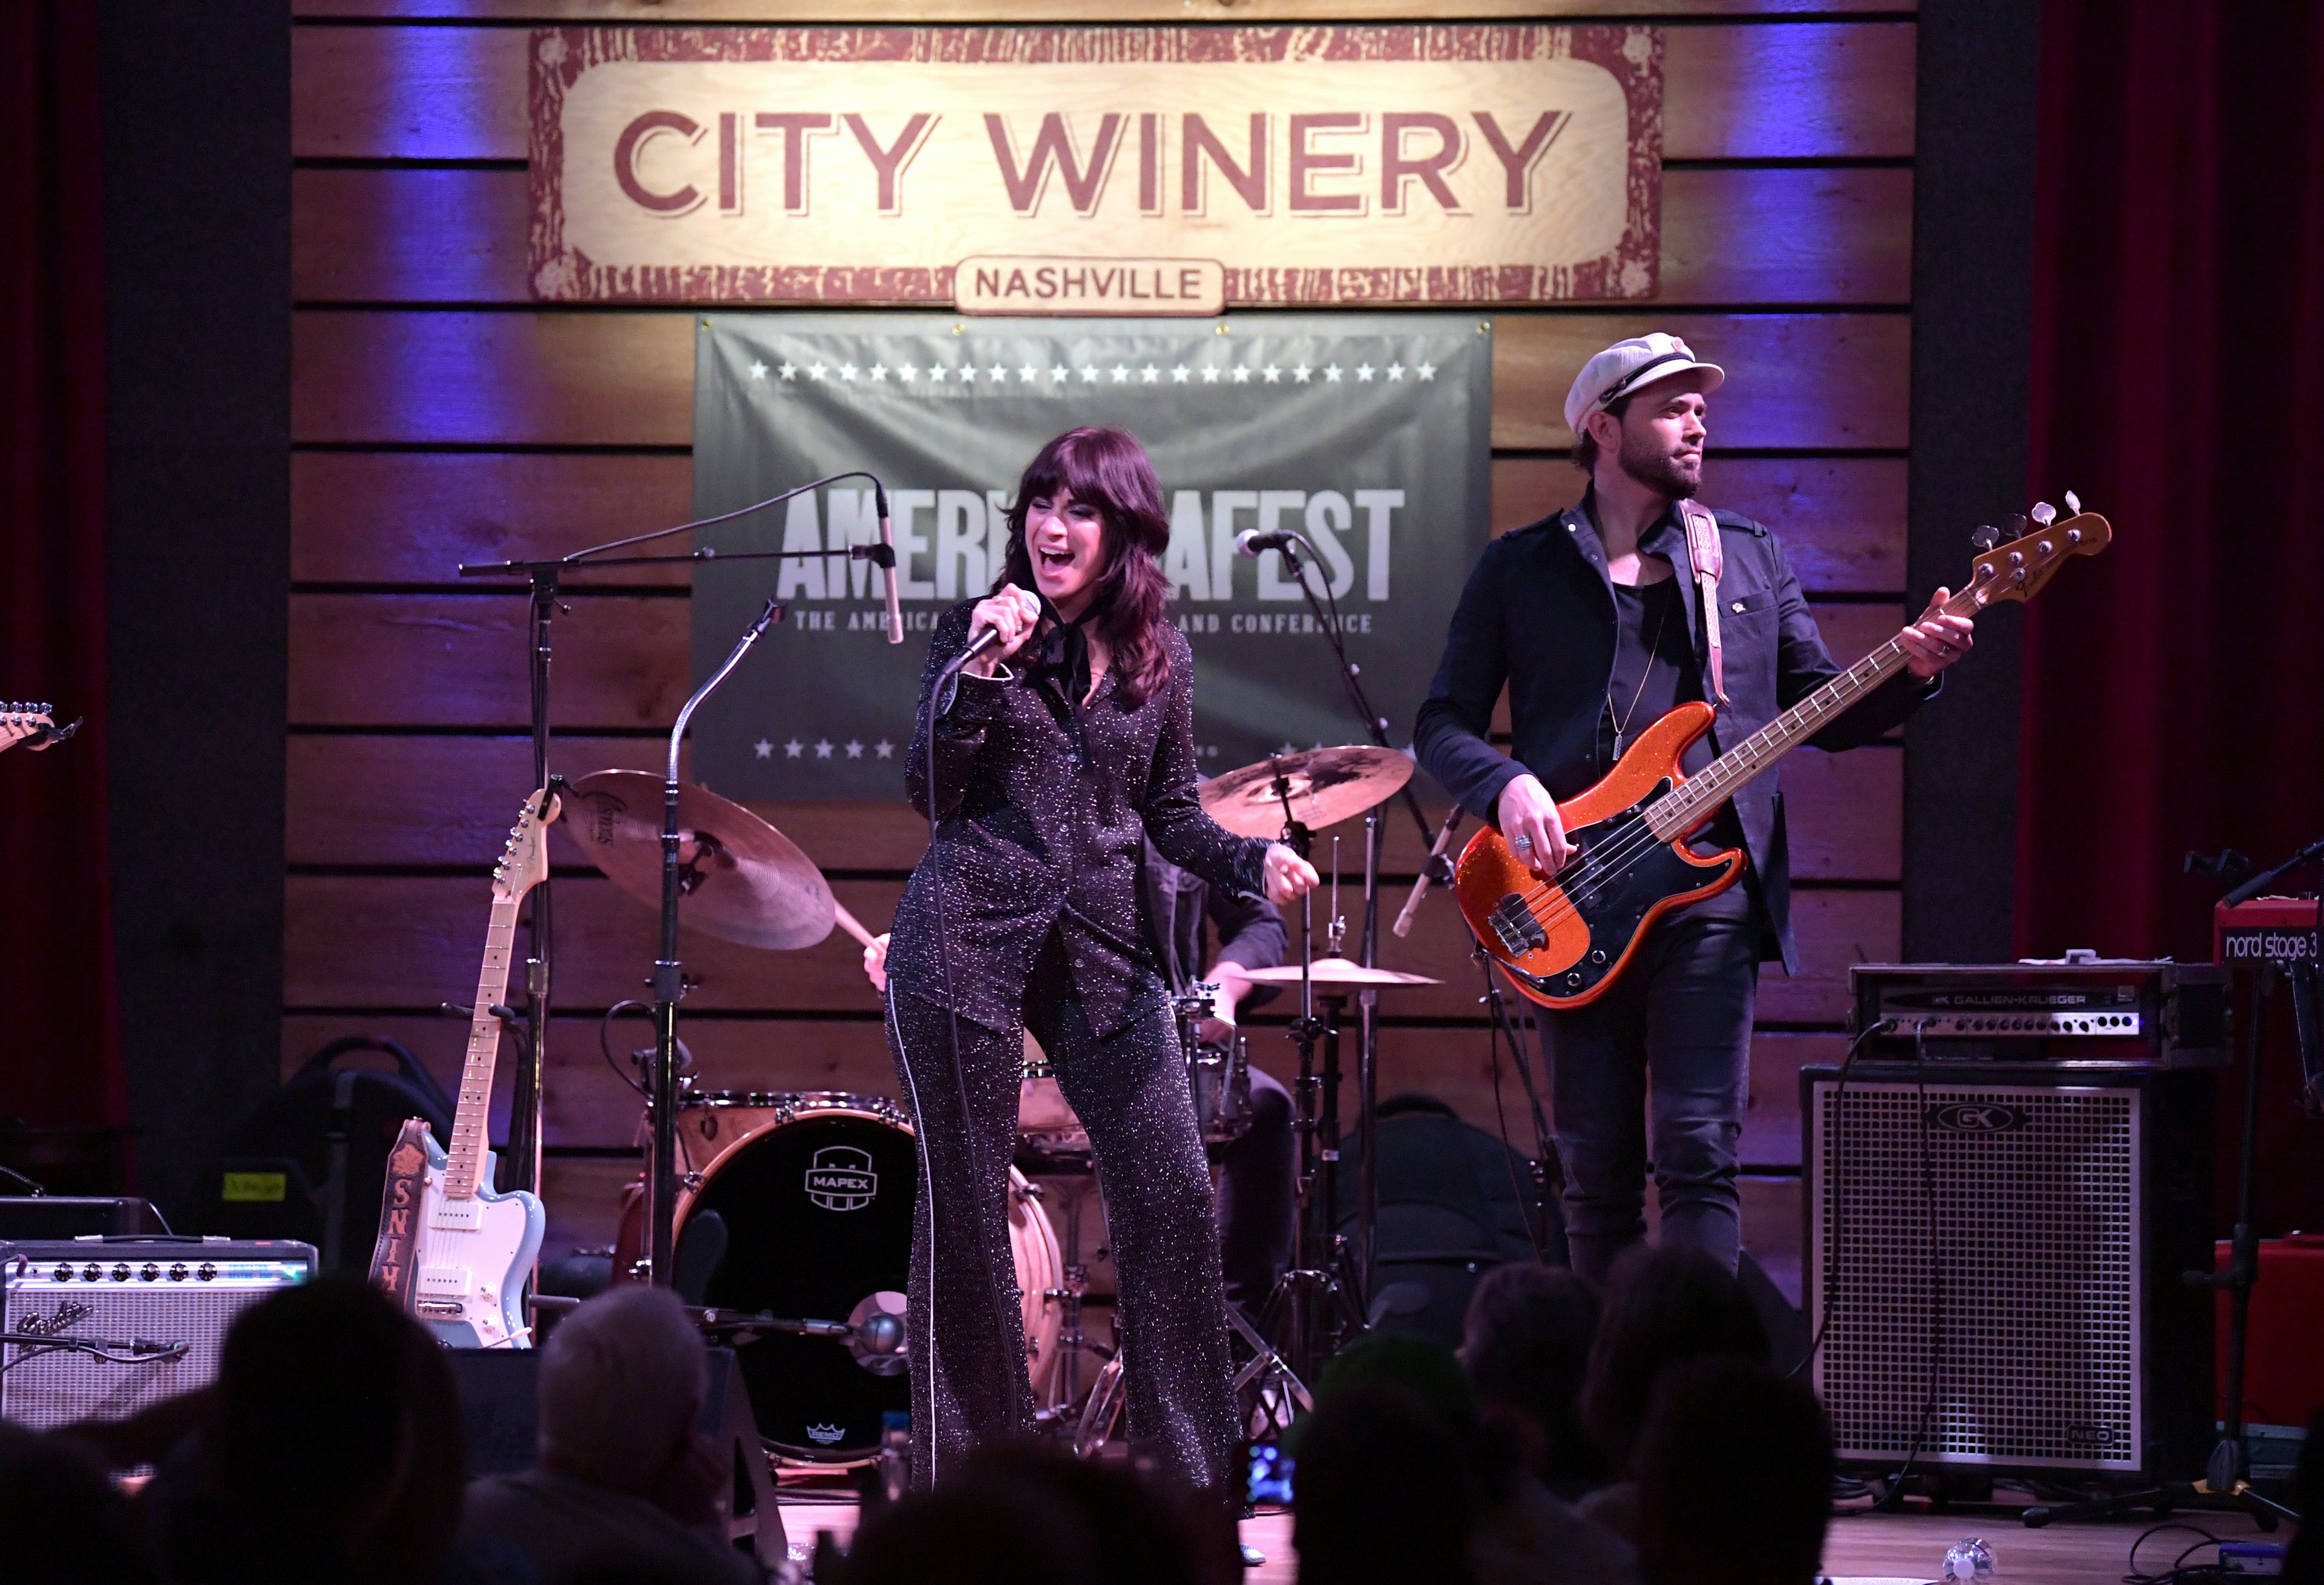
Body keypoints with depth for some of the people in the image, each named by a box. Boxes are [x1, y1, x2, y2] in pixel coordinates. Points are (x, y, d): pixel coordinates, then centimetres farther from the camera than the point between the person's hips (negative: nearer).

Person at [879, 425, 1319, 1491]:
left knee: (1174, 1199, -5)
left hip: (1102, 949, 2)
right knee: (963, 1208, 1)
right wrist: (982, 669, -17)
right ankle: (966, 1476, 11)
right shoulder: (975, 631, 2)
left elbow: (1170, 814, 15)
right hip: (967, 942, -2)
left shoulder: (1161, 659, 10)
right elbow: (930, 795, -6)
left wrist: (1255, 862, -4)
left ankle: (1188, 1481, 3)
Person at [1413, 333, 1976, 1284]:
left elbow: (1822, 711, 15)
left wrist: (1912, 672, -4)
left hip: (1710, 891, 0)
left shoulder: (1750, 558, 15)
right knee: (1597, 1175, 3)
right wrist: (1505, 784, -12)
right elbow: (1442, 722, 8)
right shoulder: (1520, 569, 10)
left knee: (1699, 1153, -11)